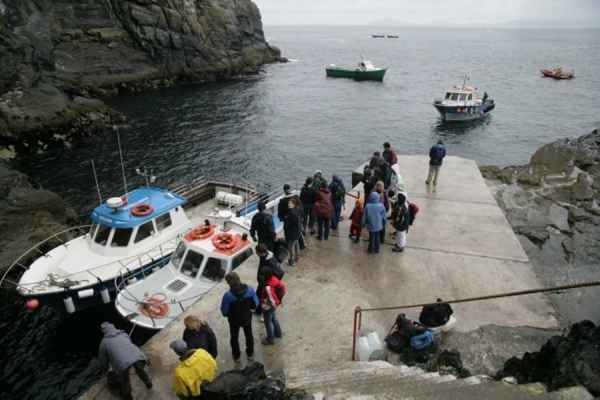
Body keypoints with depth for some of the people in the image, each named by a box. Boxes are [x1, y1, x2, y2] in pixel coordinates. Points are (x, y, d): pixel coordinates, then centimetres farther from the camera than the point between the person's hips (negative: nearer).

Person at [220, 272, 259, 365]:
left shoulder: (228, 295, -33)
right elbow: (256, 303, -12)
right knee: (249, 335, 28)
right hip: (247, 318, 2)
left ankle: (236, 357, 44)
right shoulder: (250, 290, -25)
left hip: (234, 320, -2)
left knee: (234, 338, 26)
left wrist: (228, 314, 1)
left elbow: (224, 311, -21)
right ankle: (250, 354, 48)